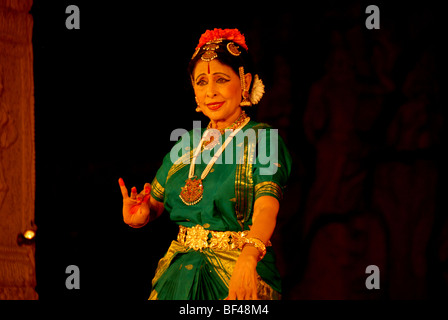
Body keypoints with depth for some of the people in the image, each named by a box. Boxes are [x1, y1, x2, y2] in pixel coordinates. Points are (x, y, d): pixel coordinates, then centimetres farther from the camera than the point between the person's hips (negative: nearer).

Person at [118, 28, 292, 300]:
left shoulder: (262, 141, -9)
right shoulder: (186, 145, 9)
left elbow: (266, 209, -24)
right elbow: (154, 203, 12)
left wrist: (247, 258, -42)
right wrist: (140, 215, -12)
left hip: (241, 277, -5)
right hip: (180, 274, 5)